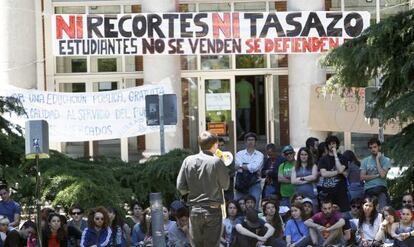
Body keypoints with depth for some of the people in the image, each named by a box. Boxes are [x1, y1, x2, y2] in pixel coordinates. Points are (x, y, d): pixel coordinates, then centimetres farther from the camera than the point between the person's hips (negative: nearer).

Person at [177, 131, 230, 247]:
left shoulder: (188, 160, -1)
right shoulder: (217, 162, -11)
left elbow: (180, 187, 0)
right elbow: (225, 185, -2)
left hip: (194, 210, 3)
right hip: (213, 210, -3)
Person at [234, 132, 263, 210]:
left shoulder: (259, 155, 6)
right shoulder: (239, 154, 8)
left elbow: (255, 167, -11)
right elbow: (237, 167, -9)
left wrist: (242, 166, -4)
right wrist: (250, 167, -12)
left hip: (254, 184, -1)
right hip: (241, 184, 1)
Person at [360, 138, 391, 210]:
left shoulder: (386, 160, 3)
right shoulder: (365, 161, 11)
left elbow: (382, 174, -12)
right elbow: (362, 177, 2)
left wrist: (377, 160, -5)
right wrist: (377, 175, -6)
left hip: (381, 189, -3)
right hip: (368, 189, 3)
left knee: (383, 210, -18)